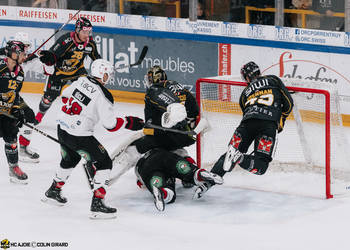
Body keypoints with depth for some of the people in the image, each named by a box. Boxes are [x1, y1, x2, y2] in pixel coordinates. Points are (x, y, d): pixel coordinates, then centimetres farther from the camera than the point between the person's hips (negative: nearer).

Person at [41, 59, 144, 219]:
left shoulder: (81, 81, 3)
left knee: (70, 159, 32)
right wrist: (129, 122, -3)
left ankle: (52, 193, 45)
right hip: (79, 136, -8)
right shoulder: (103, 95, -18)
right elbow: (110, 124, -17)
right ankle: (97, 204, -6)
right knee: (104, 163, 1)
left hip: (62, 128, 8)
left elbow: (65, 96, 20)